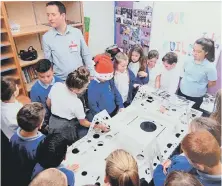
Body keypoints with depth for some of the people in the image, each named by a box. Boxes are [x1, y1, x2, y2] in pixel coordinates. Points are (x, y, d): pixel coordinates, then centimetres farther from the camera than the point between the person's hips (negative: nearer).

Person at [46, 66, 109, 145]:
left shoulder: (56, 85, -18)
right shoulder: (77, 103, -31)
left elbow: (48, 103, 0)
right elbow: (83, 122, -14)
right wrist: (98, 126, -3)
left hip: (52, 124, 7)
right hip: (66, 129, -6)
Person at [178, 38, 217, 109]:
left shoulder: (210, 67, -21)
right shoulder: (188, 61, -8)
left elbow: (212, 83, -9)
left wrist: (200, 86, -1)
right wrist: (186, 84, 5)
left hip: (196, 97, -4)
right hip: (181, 92, 4)